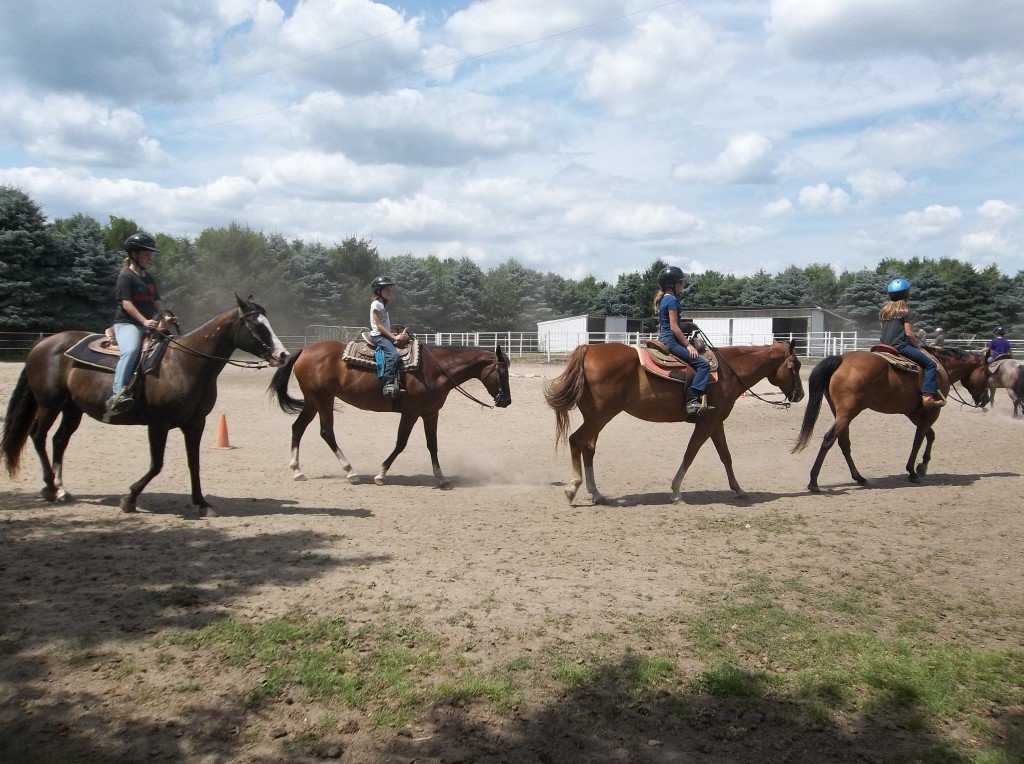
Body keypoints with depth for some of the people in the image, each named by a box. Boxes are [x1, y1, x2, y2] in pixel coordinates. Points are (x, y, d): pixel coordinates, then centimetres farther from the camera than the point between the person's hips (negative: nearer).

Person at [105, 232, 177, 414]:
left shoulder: (149, 279, 21)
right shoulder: (126, 276, -3)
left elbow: (156, 303, 21)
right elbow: (126, 303, -13)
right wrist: (144, 320, -24)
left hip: (148, 324, 9)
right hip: (127, 323, -9)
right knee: (131, 350, -35)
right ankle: (118, 394, -44)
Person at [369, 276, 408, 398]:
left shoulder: (383, 305, 21)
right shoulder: (376, 304, -8)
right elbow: (379, 326, -15)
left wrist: (396, 336, 7)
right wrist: (394, 337, -19)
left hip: (385, 335, 10)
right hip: (378, 336, -10)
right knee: (393, 354, -30)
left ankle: (396, 381, -3)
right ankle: (389, 384, -37)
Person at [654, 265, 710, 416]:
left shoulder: (662, 298, 16)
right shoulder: (672, 299, -14)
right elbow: (674, 327, -18)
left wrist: (687, 343, 23)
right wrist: (688, 345, -15)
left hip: (663, 338, 11)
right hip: (671, 340, -11)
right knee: (703, 364, -16)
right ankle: (692, 399, -26)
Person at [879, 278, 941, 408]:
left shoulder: (884, 310, 12)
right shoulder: (904, 310, -8)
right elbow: (909, 333, -12)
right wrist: (918, 346, 0)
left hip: (885, 346, 8)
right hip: (900, 346, -8)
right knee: (930, 364, -7)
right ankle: (927, 396, -21)